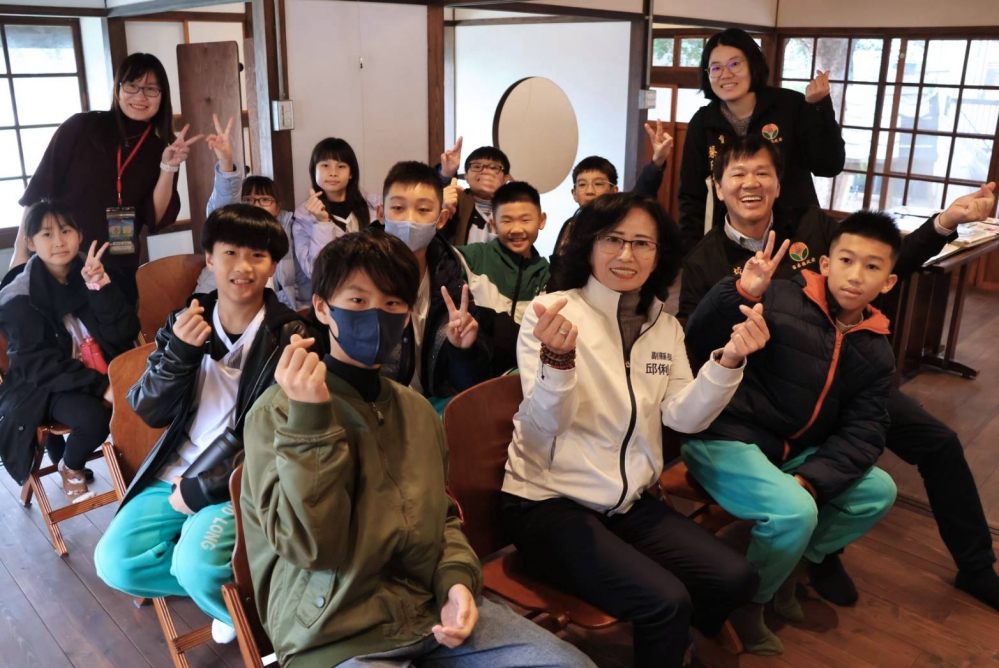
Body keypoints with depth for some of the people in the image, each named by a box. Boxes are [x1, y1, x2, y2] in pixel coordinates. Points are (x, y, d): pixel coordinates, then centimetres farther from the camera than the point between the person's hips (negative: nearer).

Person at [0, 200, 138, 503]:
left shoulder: (97, 274, 1)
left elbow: (124, 334, -9)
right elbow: (38, 365, -15)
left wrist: (101, 287, -23)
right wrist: (100, 385, -25)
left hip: (105, 373, 3)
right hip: (48, 386, -3)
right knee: (93, 418, -31)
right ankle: (71, 469, 3)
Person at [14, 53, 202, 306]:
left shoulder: (163, 149, 1)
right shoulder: (80, 127, -6)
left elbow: (156, 220, -5)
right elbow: (39, 191, -2)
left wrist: (168, 168, -15)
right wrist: (21, 252, -3)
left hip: (118, 273, 2)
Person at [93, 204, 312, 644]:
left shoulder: (287, 336, -9)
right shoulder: (185, 322, 5)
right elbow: (150, 413, 1)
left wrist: (203, 489, -15)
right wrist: (178, 352, -17)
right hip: (178, 474, 5)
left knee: (197, 564, -27)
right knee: (115, 562, -13)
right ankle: (226, 590, 7)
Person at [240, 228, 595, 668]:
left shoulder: (416, 409, 9)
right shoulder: (279, 411, -11)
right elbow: (313, 547, -17)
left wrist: (458, 579, -1)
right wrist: (311, 422, -26)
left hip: (434, 608, 6)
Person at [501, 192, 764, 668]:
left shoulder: (665, 325, 7)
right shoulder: (553, 312, -11)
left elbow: (683, 418, -3)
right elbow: (547, 421, -20)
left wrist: (728, 361, -18)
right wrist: (558, 359, -40)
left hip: (631, 502, 6)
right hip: (548, 502, -6)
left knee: (735, 579, -6)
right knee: (666, 602, -22)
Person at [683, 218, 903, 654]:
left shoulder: (875, 352, 4)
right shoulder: (780, 303, -16)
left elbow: (863, 433, -1)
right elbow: (696, 343, -23)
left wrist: (812, 479, -16)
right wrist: (740, 294, -39)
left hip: (793, 452, 7)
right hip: (726, 439, -7)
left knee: (878, 490, 2)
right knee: (794, 512, -27)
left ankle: (799, 561, 21)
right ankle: (744, 602, 2)